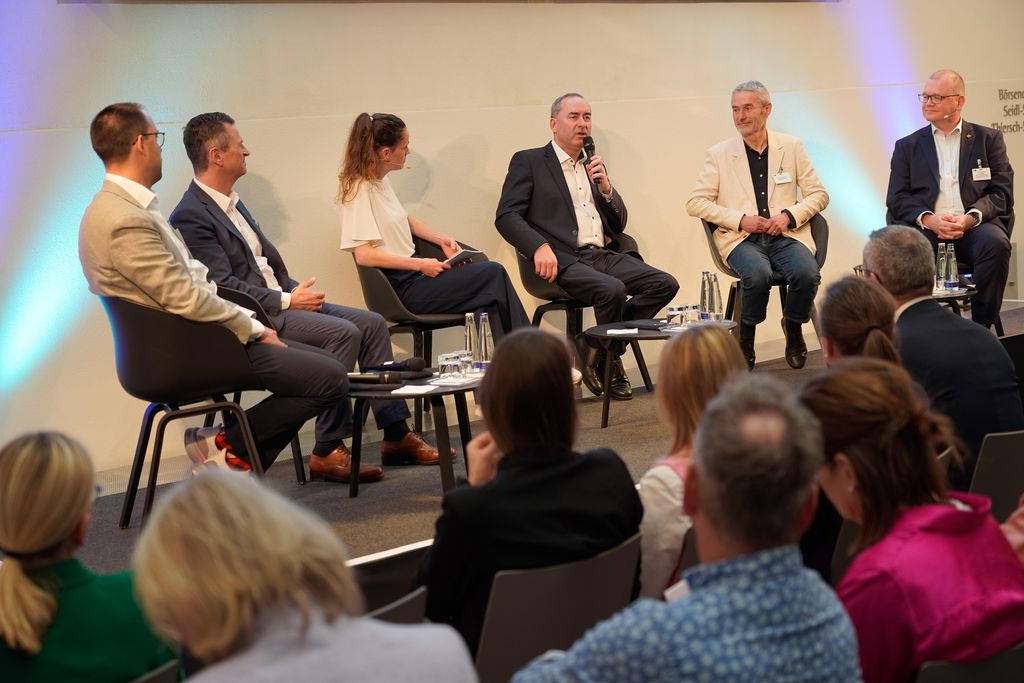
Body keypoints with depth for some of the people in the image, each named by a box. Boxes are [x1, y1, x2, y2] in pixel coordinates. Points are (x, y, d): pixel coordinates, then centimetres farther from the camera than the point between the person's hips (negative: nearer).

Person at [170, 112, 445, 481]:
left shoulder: (231, 203, 18)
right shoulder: (190, 216, -14)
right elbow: (222, 286, -20)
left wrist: (298, 291, 4)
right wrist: (287, 301, -16)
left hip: (278, 301, 10)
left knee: (371, 323, 0)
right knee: (344, 333, -25)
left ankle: (396, 435, 2)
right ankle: (328, 451, -19)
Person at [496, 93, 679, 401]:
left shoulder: (594, 167, 23)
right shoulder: (528, 162, 6)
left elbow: (618, 225, 21)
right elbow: (506, 216, -4)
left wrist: (605, 187, 2)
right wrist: (539, 246, -21)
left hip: (603, 256, 7)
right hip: (564, 260, -7)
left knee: (666, 284, -14)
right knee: (612, 289, -33)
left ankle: (595, 345, -7)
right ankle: (611, 364, -7)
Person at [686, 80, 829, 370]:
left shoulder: (791, 147, 11)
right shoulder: (719, 155, 7)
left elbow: (818, 194, 12)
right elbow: (694, 202, 2)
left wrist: (790, 214, -8)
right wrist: (740, 219, -9)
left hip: (786, 235, 2)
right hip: (741, 238, -1)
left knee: (807, 272, -29)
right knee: (758, 274, -34)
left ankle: (793, 327, 3)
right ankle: (746, 336, -6)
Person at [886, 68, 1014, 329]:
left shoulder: (988, 139, 16)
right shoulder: (907, 146, 19)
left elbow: (1002, 192, 6)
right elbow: (897, 198, 8)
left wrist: (970, 218, -13)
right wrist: (928, 219, -12)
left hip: (973, 228, 0)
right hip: (926, 229, 0)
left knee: (996, 243, -34)